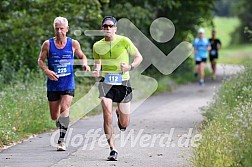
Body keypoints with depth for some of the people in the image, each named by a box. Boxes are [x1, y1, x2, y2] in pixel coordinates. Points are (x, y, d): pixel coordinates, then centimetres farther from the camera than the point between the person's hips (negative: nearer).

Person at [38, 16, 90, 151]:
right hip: (53, 84, 1)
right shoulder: (48, 44, 0)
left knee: (64, 108, -22)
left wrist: (84, 64, -4)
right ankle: (61, 126, 41)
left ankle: (61, 140, -21)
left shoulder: (73, 44, 2)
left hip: (68, 84, -1)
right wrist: (47, 70, -14)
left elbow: (81, 56, 17)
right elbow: (40, 60, 6)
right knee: (54, 116, 6)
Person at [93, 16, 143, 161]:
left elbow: (139, 57, 3)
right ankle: (113, 150, -10)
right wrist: (97, 72, -4)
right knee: (107, 115, -19)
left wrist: (130, 67, -15)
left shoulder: (124, 41, -5)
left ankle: (120, 114, 41)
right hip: (106, 82, 1)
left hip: (123, 83, -1)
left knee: (124, 124, 2)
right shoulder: (97, 46, 4)